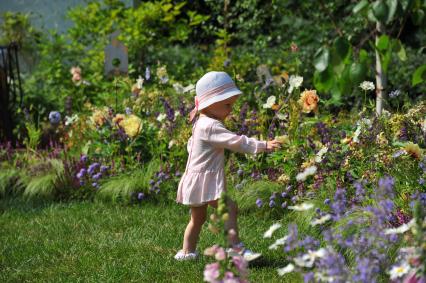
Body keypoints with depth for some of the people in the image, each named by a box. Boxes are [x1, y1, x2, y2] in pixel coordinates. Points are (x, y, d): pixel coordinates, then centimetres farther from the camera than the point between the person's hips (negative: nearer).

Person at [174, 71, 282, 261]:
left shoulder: (200, 123, 13)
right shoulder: (210, 126, -20)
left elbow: (191, 145, 27)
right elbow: (236, 141, -26)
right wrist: (263, 146, -25)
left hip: (198, 179, 11)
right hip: (205, 180, -11)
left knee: (198, 217, 19)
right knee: (229, 208, -17)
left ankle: (187, 252, 26)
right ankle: (236, 248, -21)